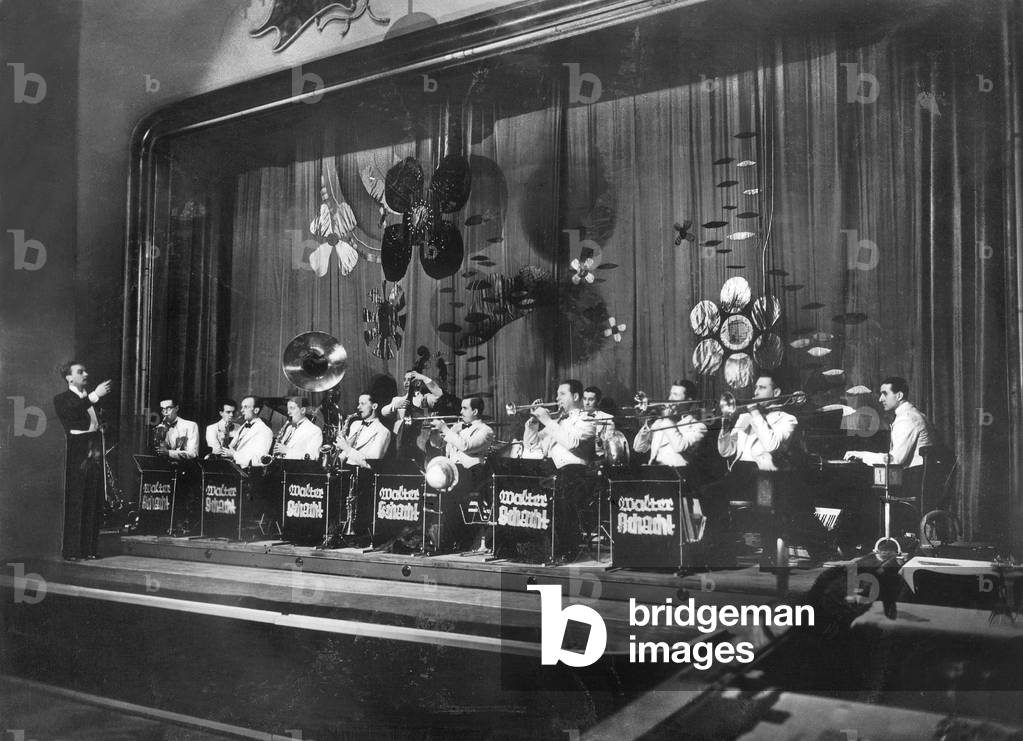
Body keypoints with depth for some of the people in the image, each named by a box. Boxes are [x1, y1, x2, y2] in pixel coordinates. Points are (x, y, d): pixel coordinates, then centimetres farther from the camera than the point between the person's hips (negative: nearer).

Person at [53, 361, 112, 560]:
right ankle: (71, 550, 0)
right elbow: (71, 411, -21)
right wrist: (95, 396, -26)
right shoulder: (62, 399, 3)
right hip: (77, 454, -5)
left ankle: (89, 548, 11)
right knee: (74, 502, -5)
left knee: (93, 503, 5)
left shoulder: (91, 397, 19)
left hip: (95, 453, 5)